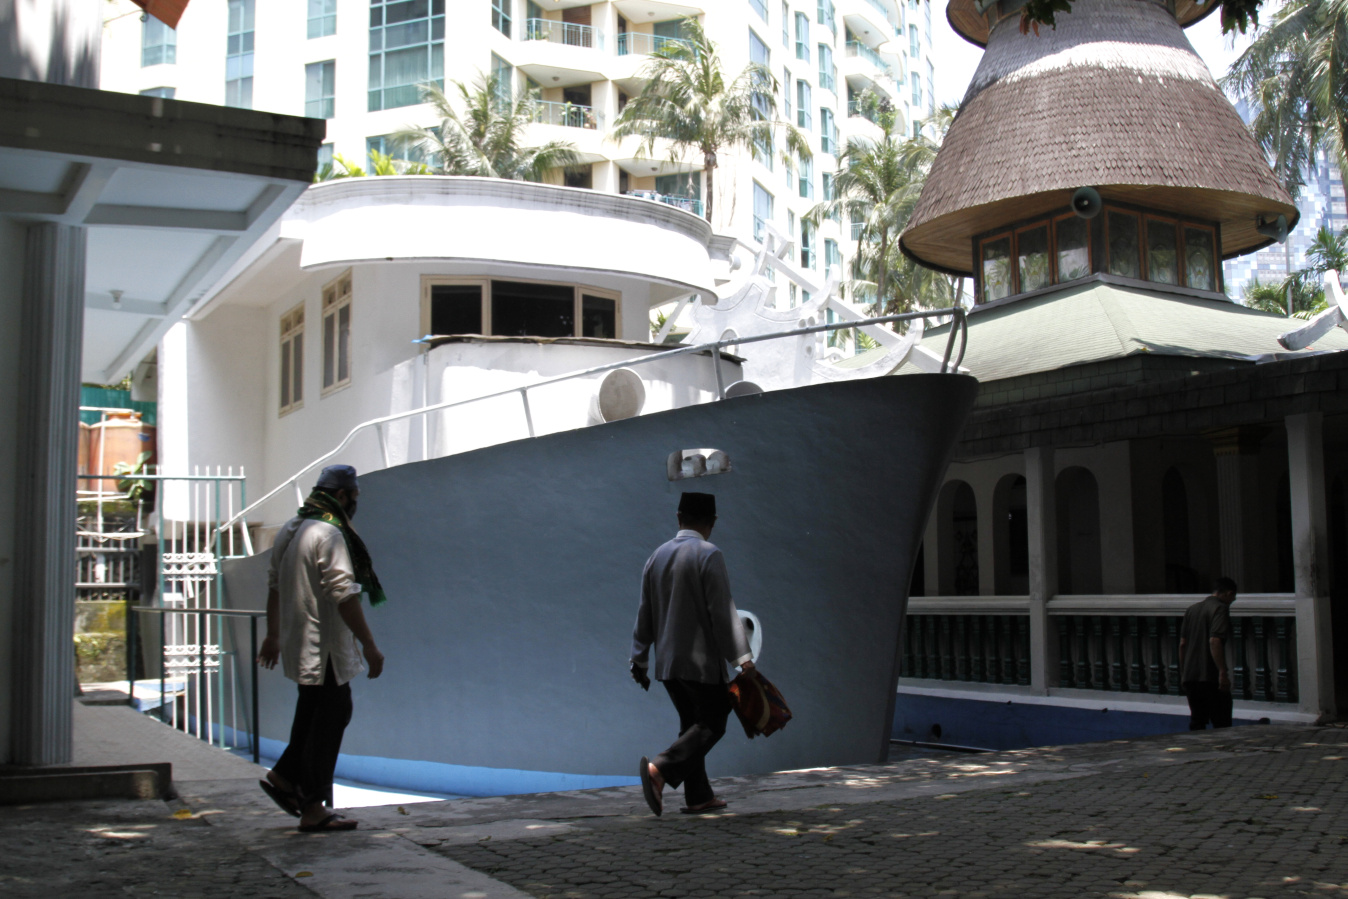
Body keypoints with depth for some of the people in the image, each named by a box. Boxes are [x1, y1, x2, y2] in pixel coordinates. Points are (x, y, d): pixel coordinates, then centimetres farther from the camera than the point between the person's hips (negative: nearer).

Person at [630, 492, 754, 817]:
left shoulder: (657, 556, 9)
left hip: (667, 660, 7)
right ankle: (660, 768, -18)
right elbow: (722, 611, -17)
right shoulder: (709, 555, -11)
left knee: (692, 724, 15)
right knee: (712, 724, 0)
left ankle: (698, 796, 15)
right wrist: (741, 656, -16)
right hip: (701, 659, -7)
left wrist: (639, 659, 18)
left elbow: (645, 614, 13)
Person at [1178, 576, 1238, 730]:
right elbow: (1214, 641, -20)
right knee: (1222, 725, -2)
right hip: (1211, 676, -7)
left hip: (1190, 676, 7)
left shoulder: (1192, 609, 16)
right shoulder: (1221, 608, -7)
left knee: (1196, 723, 11)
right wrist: (1223, 672, -23)